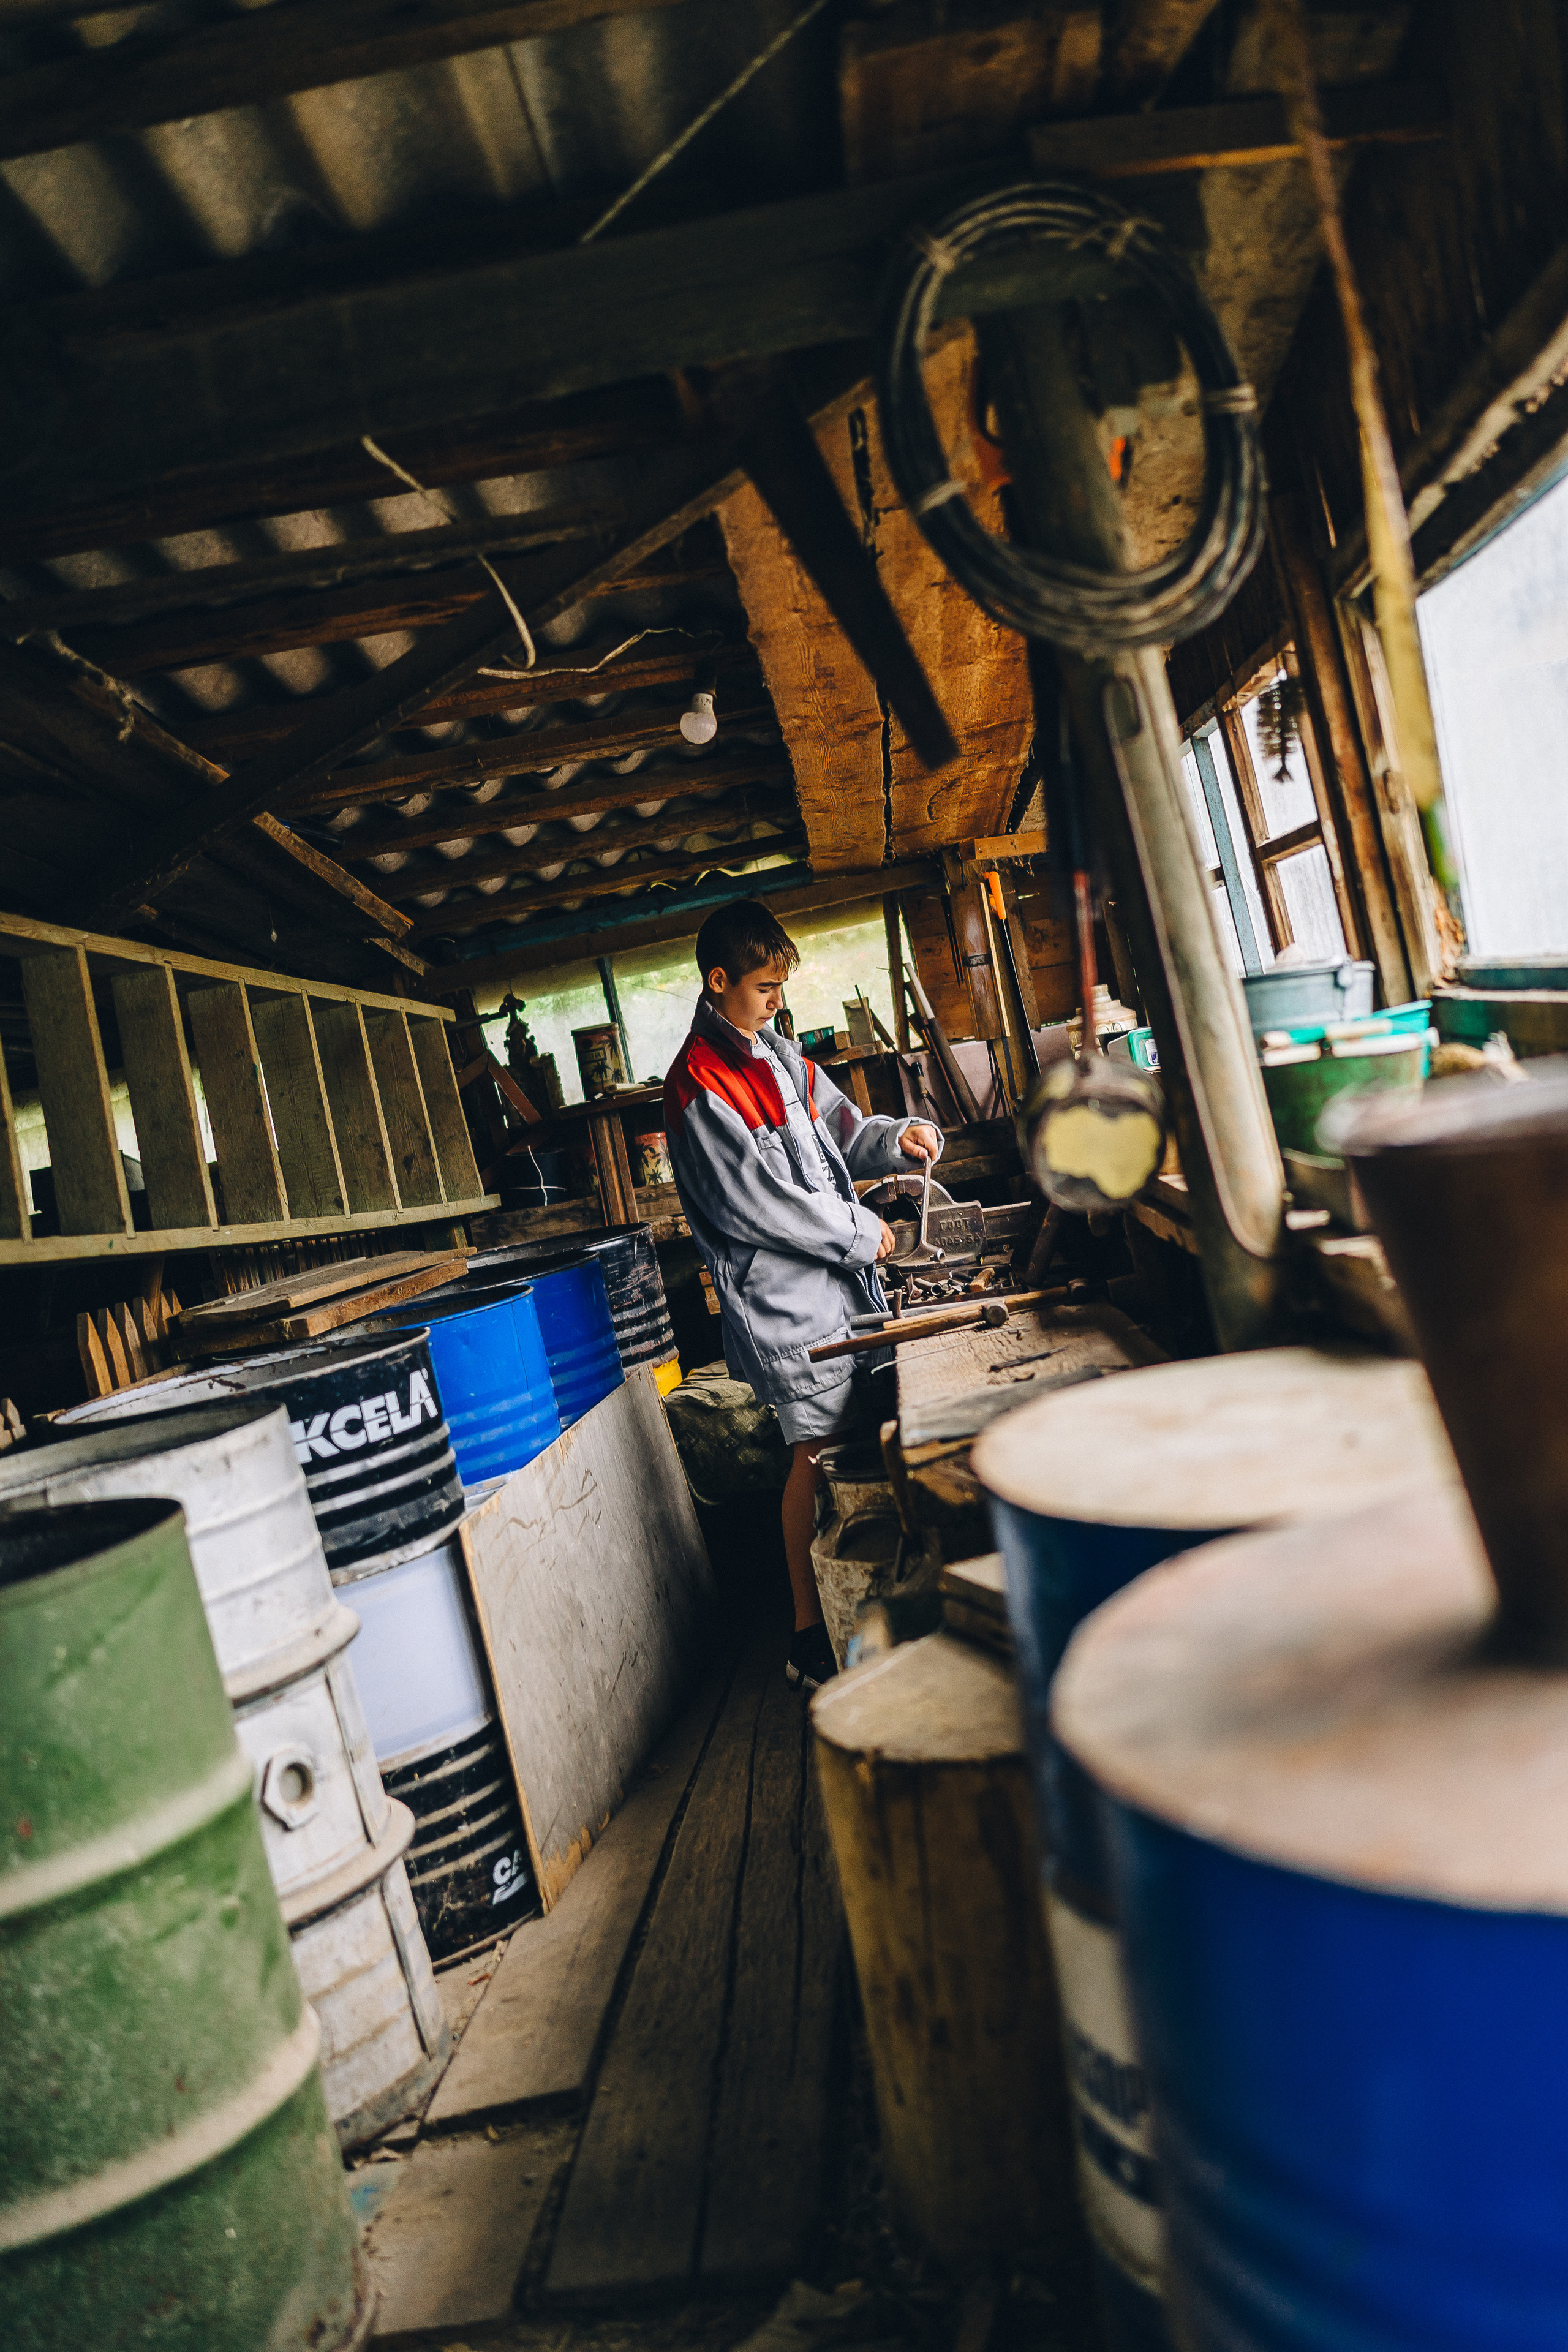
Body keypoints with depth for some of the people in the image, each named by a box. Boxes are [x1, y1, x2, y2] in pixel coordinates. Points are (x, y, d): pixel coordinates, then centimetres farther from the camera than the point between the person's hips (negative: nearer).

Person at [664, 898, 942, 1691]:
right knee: (818, 1454, -3)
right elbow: (755, 1201, -18)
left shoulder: (779, 1054, 14)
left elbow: (840, 1133, 20)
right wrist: (862, 1233, -10)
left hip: (843, 1278, 8)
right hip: (784, 1298, -8)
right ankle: (809, 1638, 10)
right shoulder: (698, 1082, -13)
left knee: (871, 1435, 11)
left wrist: (900, 1137, -2)